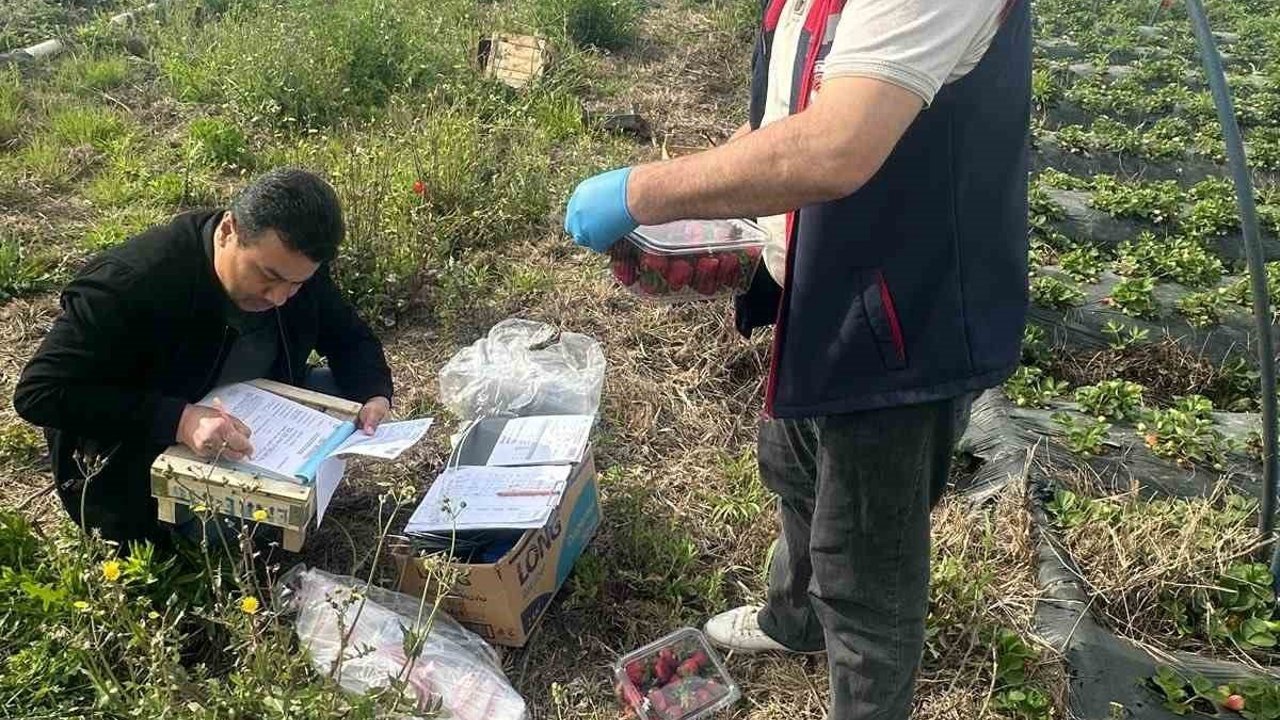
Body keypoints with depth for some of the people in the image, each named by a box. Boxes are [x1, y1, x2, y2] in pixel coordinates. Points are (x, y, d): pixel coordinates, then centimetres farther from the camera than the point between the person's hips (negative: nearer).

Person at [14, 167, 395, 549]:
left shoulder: (293, 264, -14)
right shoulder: (131, 281, -32)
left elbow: (350, 337, 1)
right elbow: (38, 393, -31)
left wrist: (374, 394, -22)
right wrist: (178, 420, -43)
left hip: (240, 422, 6)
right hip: (138, 460, -6)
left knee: (339, 390, -11)